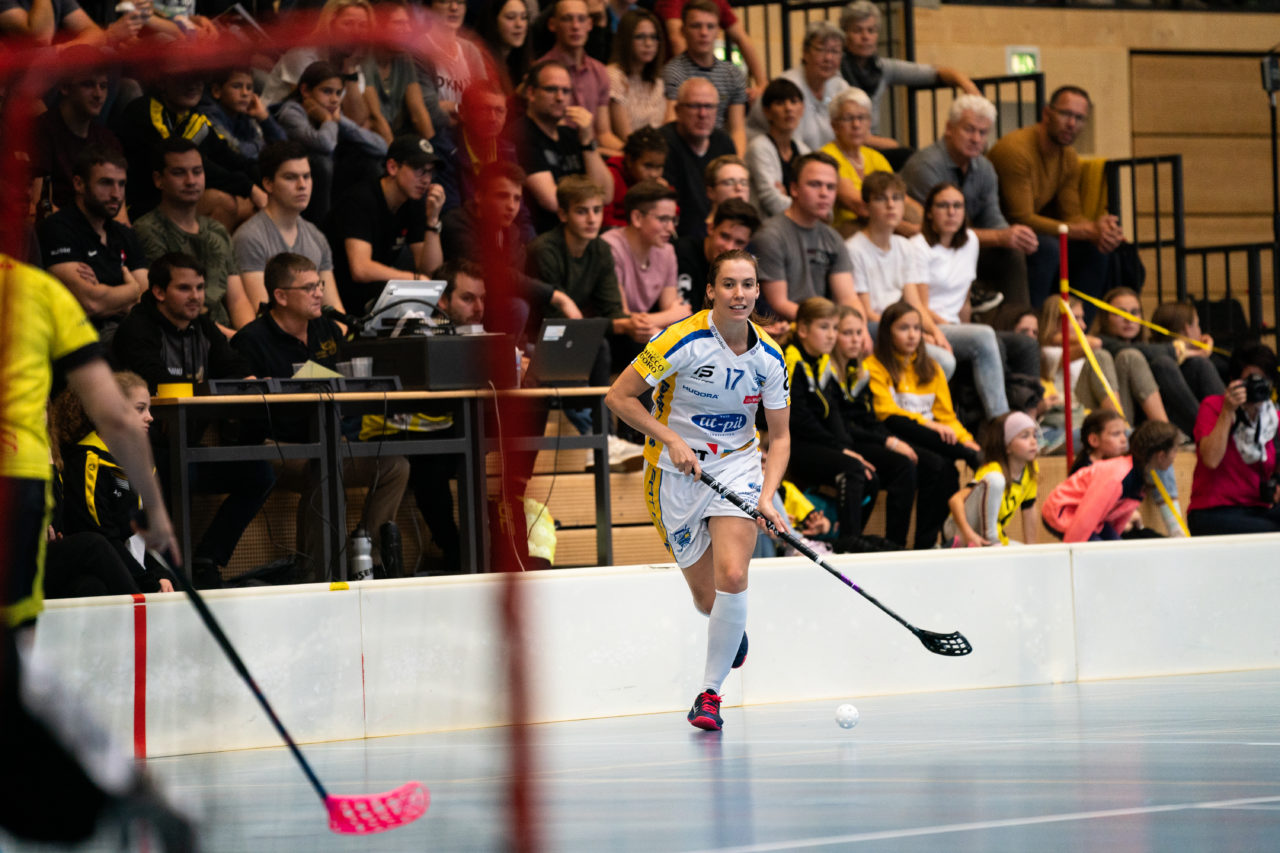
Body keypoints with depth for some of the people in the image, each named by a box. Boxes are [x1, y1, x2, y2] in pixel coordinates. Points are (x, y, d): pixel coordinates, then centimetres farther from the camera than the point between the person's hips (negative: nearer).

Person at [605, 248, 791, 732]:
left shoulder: (768, 357, -7)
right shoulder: (684, 341, -19)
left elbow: (780, 436, 1)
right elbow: (618, 396, -13)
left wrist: (767, 496, -14)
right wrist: (672, 440, -22)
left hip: (737, 466, 2)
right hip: (675, 473, -2)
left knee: (732, 577, -19)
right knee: (706, 598, 3)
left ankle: (710, 693, -2)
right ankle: (731, 628, 44)